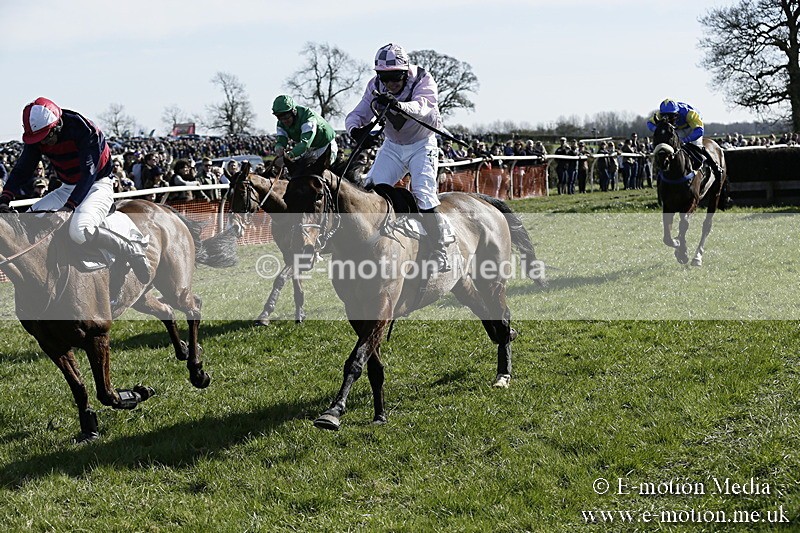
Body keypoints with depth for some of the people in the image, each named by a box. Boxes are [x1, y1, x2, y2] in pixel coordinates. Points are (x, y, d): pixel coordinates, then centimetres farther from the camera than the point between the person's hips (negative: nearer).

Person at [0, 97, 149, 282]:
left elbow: (89, 173, -29)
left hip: (97, 185, -8)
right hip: (67, 189, 8)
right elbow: (23, 169, -4)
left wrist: (69, 206, -38)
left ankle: (132, 252, -18)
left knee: (79, 232, -33)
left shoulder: (84, 130, -24)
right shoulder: (37, 137, -5)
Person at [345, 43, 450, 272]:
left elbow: (421, 107, -42)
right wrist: (355, 128, -41)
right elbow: (357, 113, -15)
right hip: (392, 146, 4)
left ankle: (440, 253, -11)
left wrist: (398, 105, -63)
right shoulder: (375, 86, -10)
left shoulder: (423, 81, -22)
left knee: (424, 196, -19)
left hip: (421, 145, -4)